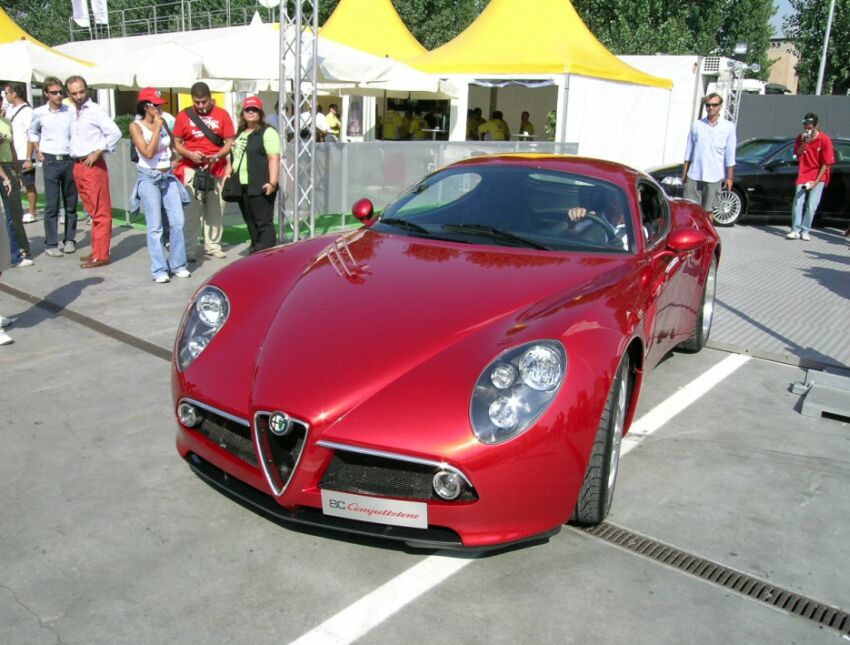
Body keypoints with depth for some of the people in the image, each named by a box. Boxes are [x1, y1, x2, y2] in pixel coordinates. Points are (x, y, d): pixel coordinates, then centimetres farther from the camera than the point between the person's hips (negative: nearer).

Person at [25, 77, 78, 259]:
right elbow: (32, 132, 17)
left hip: (70, 160, 1)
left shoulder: (71, 112, -2)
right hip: (50, 162, 0)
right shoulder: (39, 113, 1)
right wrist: (38, 152, 12)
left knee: (71, 203, 7)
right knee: (51, 205, -3)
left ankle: (69, 240, 18)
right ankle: (51, 244, 2)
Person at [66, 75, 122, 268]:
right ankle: (96, 251, 20)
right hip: (78, 166, 8)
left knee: (101, 212, -5)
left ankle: (101, 255, -4)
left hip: (93, 165, -8)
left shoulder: (95, 111, -8)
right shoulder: (74, 113, 16)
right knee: (92, 211, 13)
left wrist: (97, 152, -16)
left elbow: (115, 133, -17)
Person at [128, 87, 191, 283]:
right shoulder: (136, 126, -5)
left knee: (177, 222, 0)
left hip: (168, 176, 5)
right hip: (149, 178, -5)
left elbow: (173, 143, 25)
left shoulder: (163, 122, 8)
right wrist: (156, 128, -14)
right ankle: (159, 270, 1)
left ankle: (178, 264, 12)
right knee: (155, 226, -5)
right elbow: (148, 152, -16)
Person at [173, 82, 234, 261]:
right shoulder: (184, 115, 4)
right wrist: (189, 154, -13)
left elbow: (229, 142, 2)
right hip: (191, 169, -1)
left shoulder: (222, 115, 4)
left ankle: (213, 246, 16)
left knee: (215, 209, 6)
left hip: (216, 169, 1)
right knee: (191, 210, -4)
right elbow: (176, 143, 6)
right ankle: (189, 249, -1)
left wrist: (217, 156, -15)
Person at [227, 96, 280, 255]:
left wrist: (272, 183, -23)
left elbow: (274, 158, -14)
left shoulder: (267, 132, -5)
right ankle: (255, 252, 21)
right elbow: (234, 157, 30)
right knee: (250, 222, 13)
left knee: (264, 222, -8)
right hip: (242, 186, 9)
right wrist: (228, 175, 17)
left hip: (260, 187, -8)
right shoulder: (239, 134, 21)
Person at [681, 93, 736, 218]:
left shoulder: (728, 127, 1)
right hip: (694, 175, 1)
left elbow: (730, 155, 1)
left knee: (708, 211, 6)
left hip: (713, 177, -1)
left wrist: (729, 177, -2)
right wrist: (684, 173, 7)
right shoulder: (696, 125, 5)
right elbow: (689, 150, 10)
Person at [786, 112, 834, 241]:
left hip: (818, 177, -3)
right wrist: (804, 143, -17)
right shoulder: (801, 137, 2)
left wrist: (816, 181, -13)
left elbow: (826, 163, -9)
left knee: (811, 205, -9)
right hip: (803, 175, 3)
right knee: (798, 203, -6)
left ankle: (805, 231, -4)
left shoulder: (825, 139, -10)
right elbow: (797, 154, 0)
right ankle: (795, 230, -3)